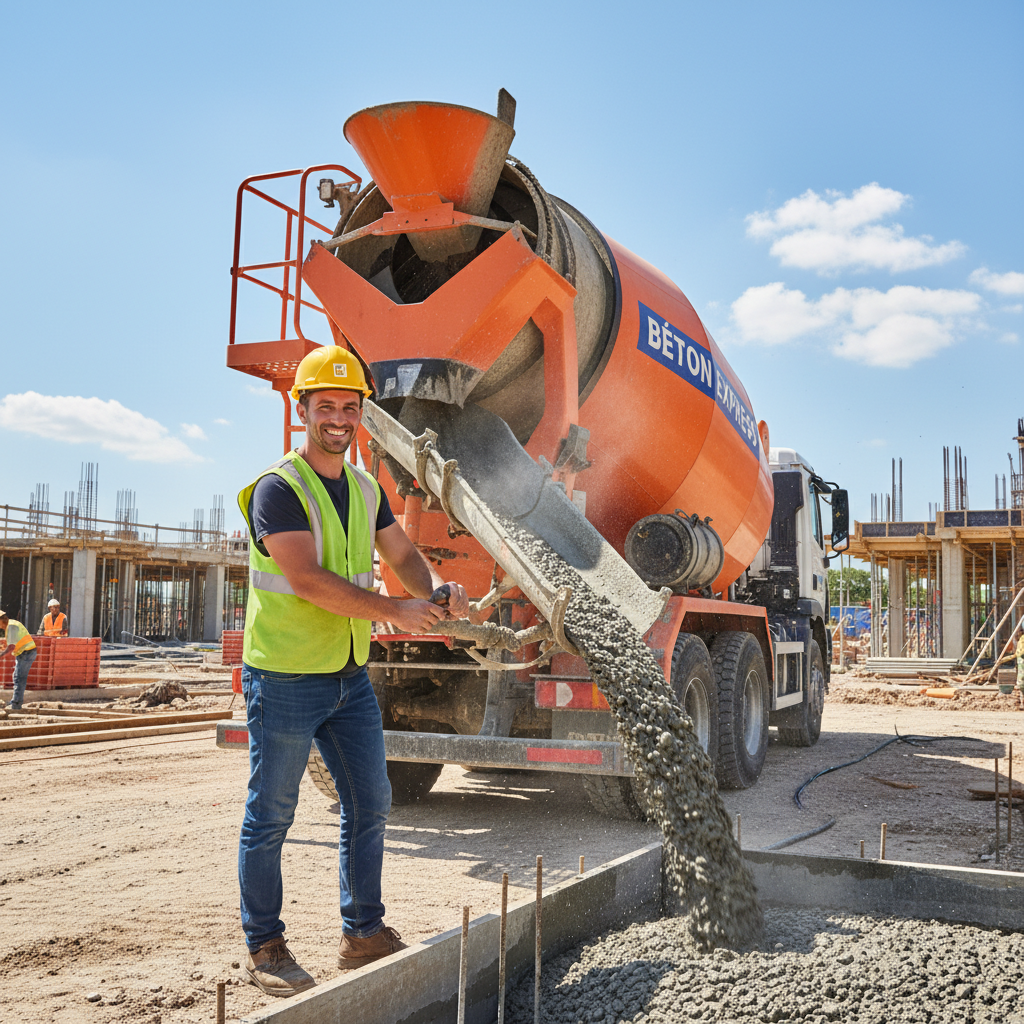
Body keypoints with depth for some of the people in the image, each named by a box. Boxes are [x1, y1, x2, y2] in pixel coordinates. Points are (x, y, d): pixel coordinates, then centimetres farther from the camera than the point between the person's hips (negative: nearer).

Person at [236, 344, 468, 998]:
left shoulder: (366, 489, 10)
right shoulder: (278, 489, -14)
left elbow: (402, 555, 13)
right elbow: (307, 579, -23)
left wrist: (437, 588, -9)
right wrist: (394, 611, -25)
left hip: (351, 676, 8)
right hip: (286, 679, -7)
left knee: (370, 805, 12)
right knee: (271, 816, 4)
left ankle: (364, 934, 26)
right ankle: (265, 949, 19)